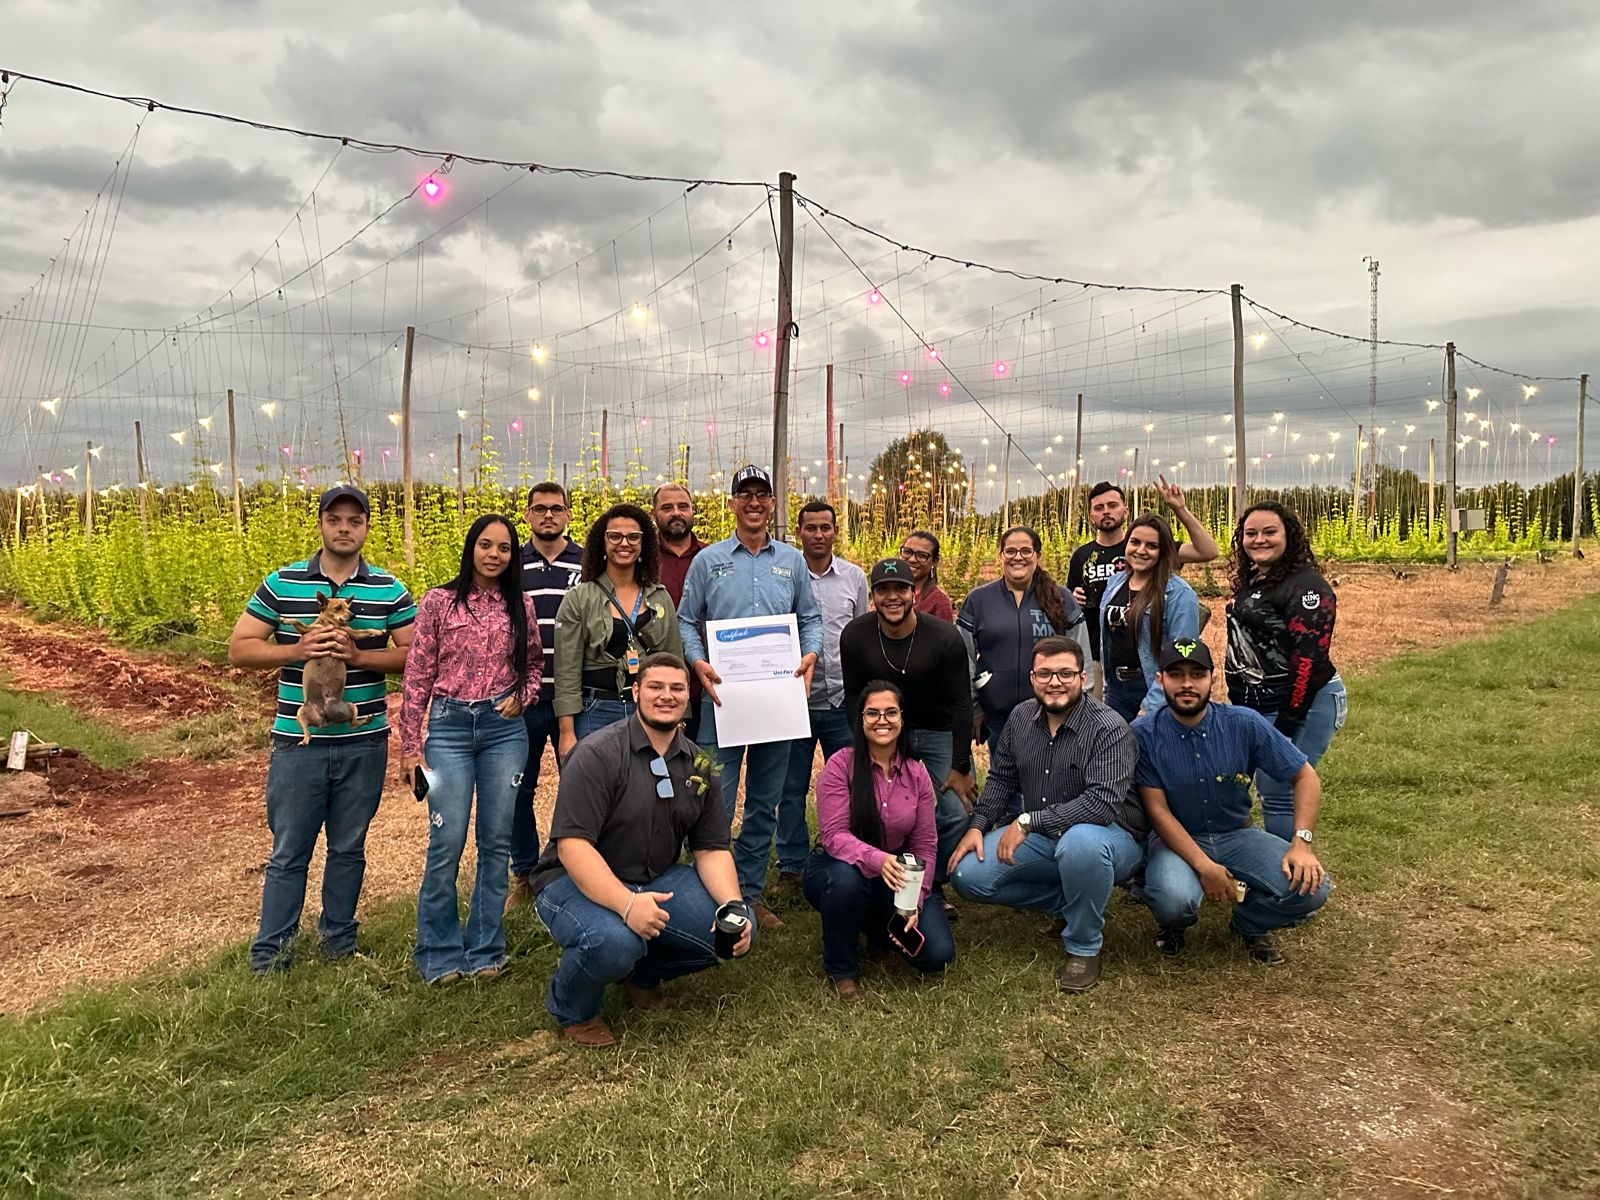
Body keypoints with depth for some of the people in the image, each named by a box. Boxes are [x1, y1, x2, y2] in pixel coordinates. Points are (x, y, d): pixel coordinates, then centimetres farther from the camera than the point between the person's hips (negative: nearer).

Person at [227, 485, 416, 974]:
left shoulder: (389, 589, 2)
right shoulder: (281, 584, 0)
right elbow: (239, 648, 0)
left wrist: (358, 655, -15)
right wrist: (299, 649, -17)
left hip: (364, 743, 1)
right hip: (298, 743, -1)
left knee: (348, 847, 14)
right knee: (288, 853, 7)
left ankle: (338, 939, 31)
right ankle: (270, 953, 20)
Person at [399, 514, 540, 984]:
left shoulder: (521, 606, 6)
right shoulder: (439, 602, -1)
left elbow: (534, 664, 20)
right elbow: (417, 675, 0)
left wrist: (521, 696, -1)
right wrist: (410, 746, -1)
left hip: (505, 729, 2)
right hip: (450, 727, -2)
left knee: (496, 842, 6)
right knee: (447, 843, -5)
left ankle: (485, 950, 19)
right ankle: (439, 954, 13)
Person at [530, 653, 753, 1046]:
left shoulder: (699, 764, 4)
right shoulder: (599, 754, -16)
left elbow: (712, 850, 4)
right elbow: (572, 845, -24)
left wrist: (734, 907, -16)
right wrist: (627, 904, -37)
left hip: (658, 880, 6)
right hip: (577, 882, -6)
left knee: (737, 929, -14)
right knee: (614, 942, -37)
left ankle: (643, 972, 15)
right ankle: (572, 1012, 0)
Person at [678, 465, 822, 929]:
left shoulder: (792, 560, 9)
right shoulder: (708, 560, 3)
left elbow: (810, 617, 13)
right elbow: (687, 621, 4)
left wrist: (810, 653, -6)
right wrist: (698, 662, -13)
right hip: (724, 694, -3)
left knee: (765, 803, 11)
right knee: (716, 801, -4)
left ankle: (750, 892, 23)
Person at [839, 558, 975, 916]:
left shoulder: (945, 637, -20)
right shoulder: (855, 636, -14)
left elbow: (961, 704, -14)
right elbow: (855, 699, -4)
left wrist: (960, 767, -12)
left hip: (939, 734, -1)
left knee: (956, 814, -7)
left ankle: (933, 887, 16)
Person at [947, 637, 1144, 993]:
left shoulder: (1110, 729, -20)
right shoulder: (1021, 717, 1)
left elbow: (1101, 803, -30)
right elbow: (1001, 778, 11)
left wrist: (1027, 822, -29)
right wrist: (978, 826, -4)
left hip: (1110, 839, -6)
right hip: (1043, 840, 6)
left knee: (1080, 841, -42)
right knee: (968, 876, -11)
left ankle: (1084, 948, -15)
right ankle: (1066, 904, 10)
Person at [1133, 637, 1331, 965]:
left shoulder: (1244, 724, -9)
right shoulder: (1144, 734, -14)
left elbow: (1304, 776, -2)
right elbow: (1157, 810, -14)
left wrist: (1302, 843, -15)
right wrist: (1204, 866, -24)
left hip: (1238, 836, 3)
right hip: (1177, 839, -3)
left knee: (1310, 887, -21)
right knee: (1174, 898, -35)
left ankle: (1249, 925, 14)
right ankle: (1174, 923, 7)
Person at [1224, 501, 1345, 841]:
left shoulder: (1305, 585, -14)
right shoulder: (1249, 584, 14)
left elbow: (1309, 657, -20)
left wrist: (1287, 724, -21)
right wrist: (1239, 706, 19)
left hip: (1304, 705, -9)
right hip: (1259, 705, 9)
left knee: (1279, 793, -9)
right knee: (1268, 790, 13)